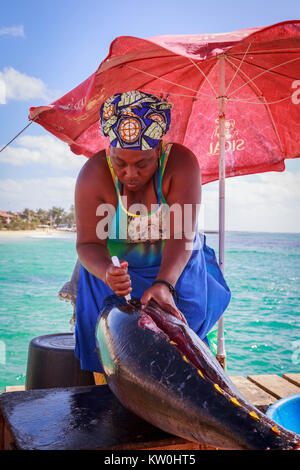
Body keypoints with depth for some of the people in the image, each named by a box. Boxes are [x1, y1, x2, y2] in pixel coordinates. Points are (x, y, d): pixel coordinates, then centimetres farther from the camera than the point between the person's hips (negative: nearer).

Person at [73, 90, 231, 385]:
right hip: (114, 269, 0)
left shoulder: (181, 163, -22)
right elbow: (87, 244, -19)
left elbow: (183, 234, -28)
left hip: (174, 269, 0)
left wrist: (164, 284, -43)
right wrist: (106, 272, -40)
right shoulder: (93, 175, -20)